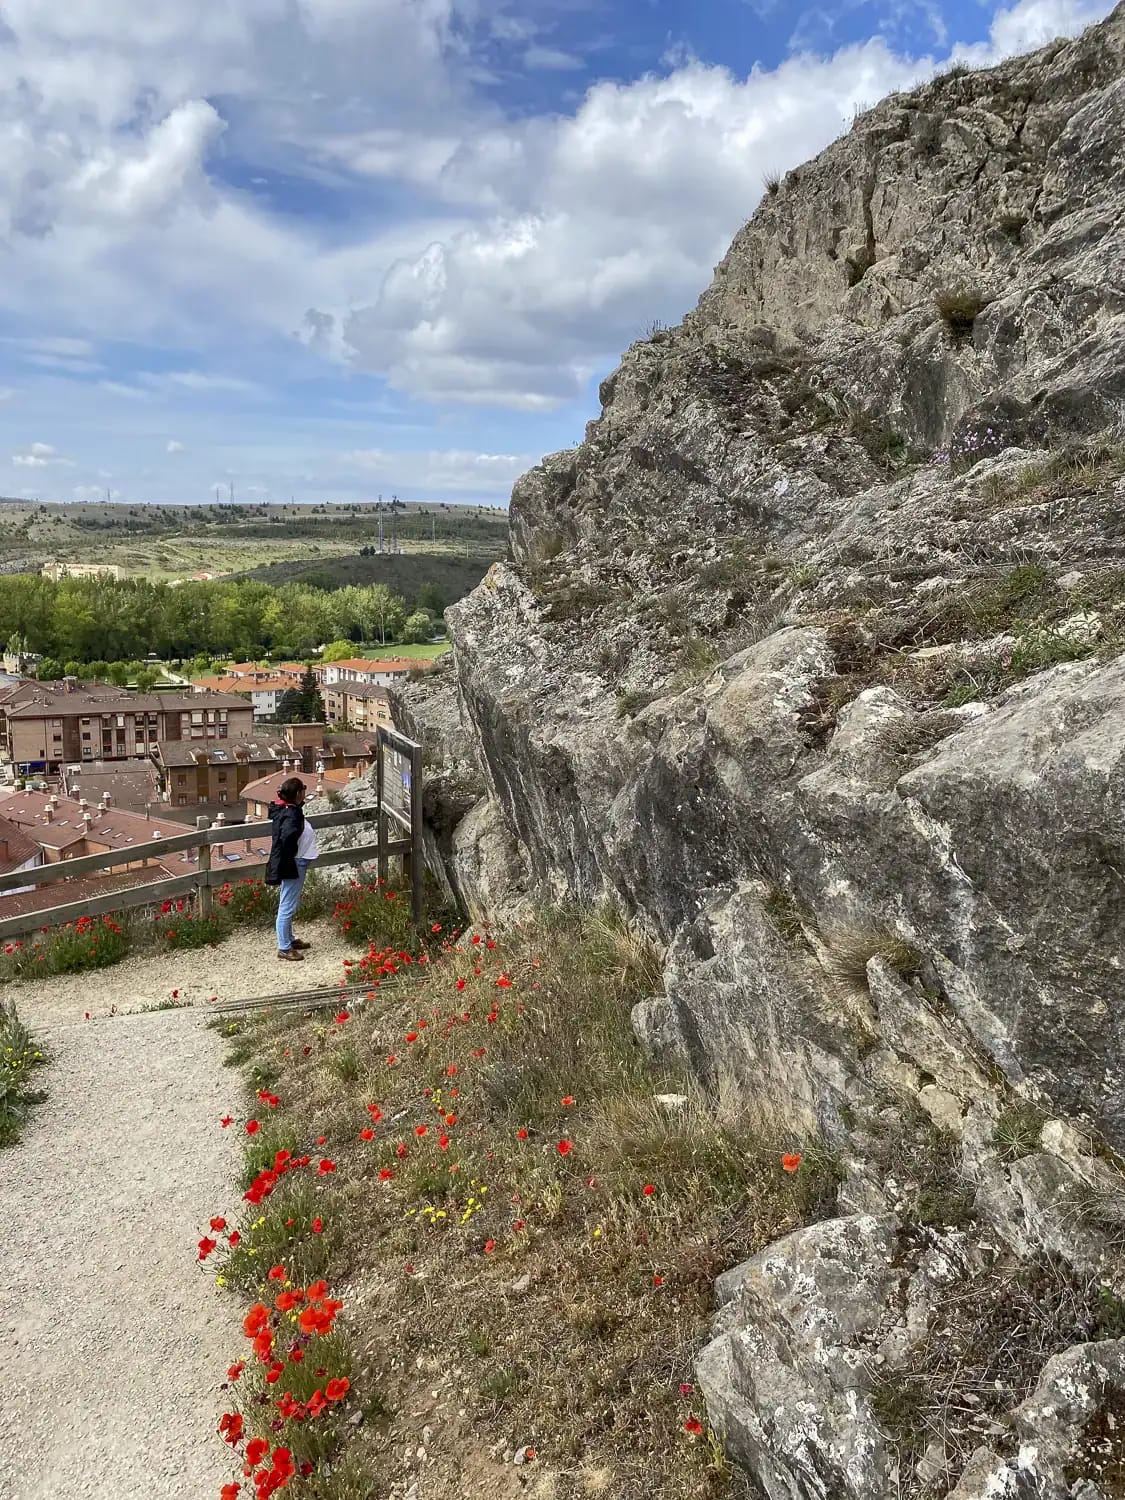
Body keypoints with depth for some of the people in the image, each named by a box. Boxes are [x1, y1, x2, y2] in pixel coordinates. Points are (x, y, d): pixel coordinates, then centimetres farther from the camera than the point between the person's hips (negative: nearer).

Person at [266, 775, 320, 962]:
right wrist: (289, 858, -24)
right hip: (293, 865, -11)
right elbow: (287, 837, -39)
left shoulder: (289, 810, 6)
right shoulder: (290, 815, -23)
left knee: (289, 905, 22)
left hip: (296, 864, 11)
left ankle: (289, 940, 36)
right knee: (287, 906, 0)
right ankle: (284, 948, 9)